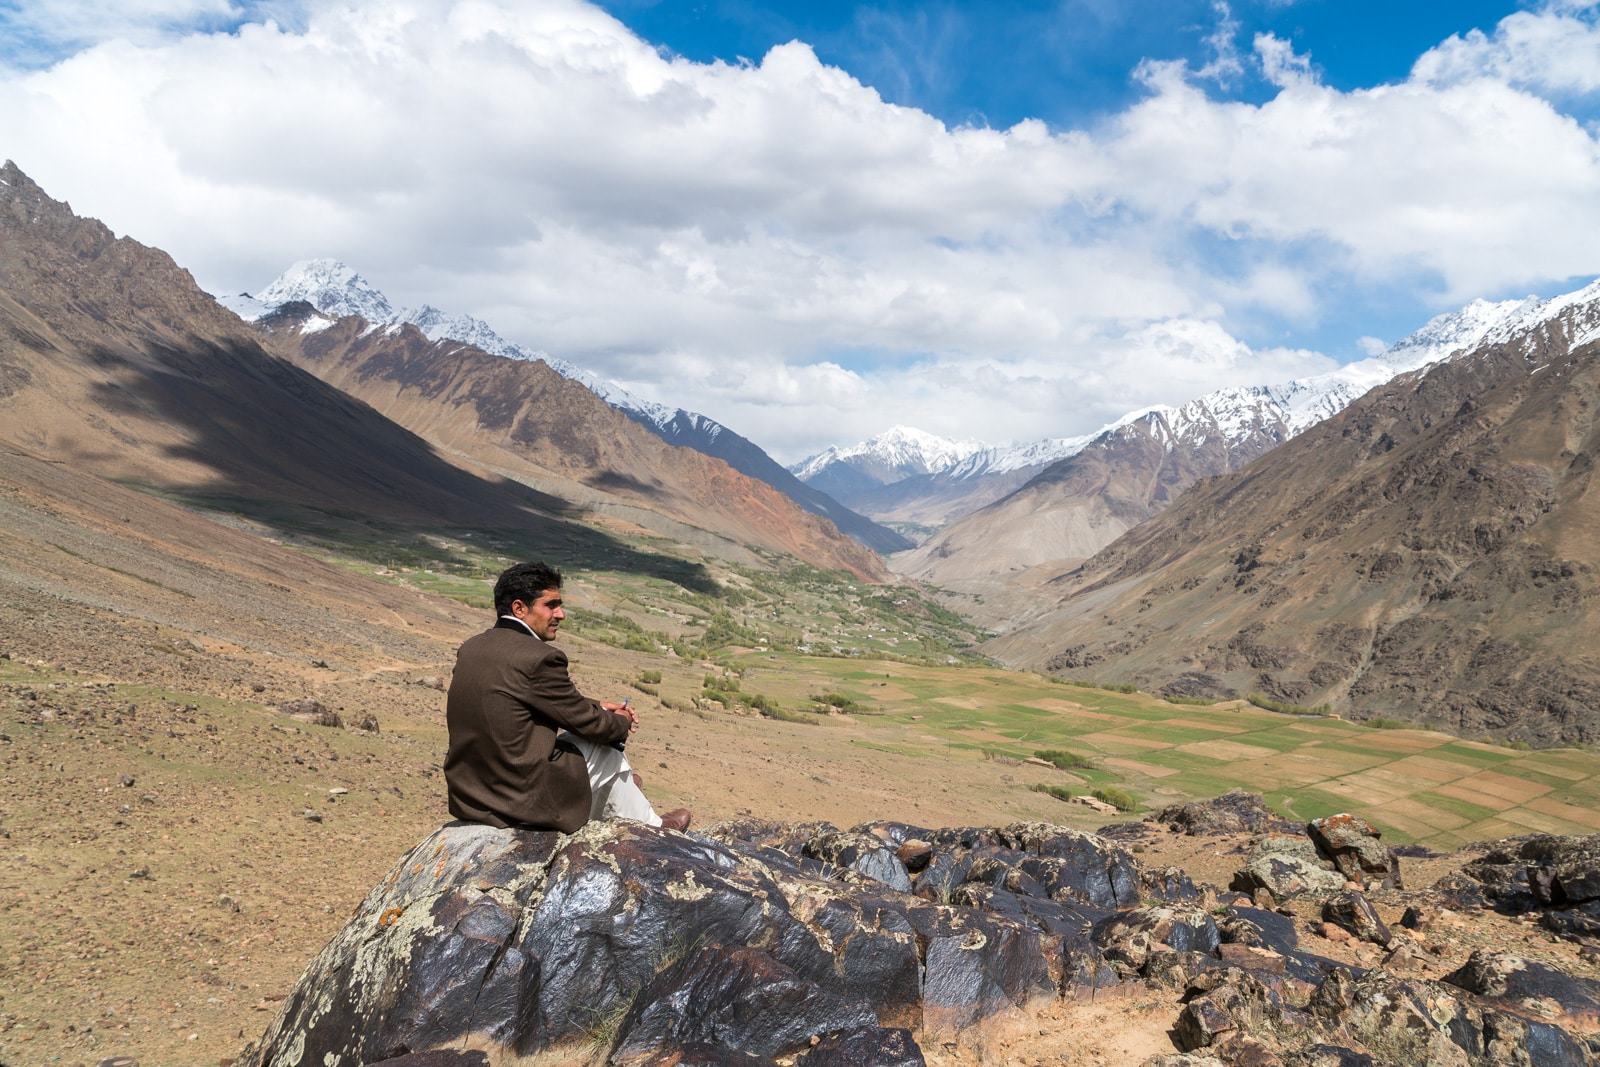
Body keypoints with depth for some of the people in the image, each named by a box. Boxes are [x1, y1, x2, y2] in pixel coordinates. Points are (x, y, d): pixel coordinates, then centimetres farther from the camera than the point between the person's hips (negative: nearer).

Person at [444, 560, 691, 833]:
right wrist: (623, 723, 12)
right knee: (609, 752, 16)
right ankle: (650, 831, 38)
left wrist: (597, 707, 17)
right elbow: (587, 723, -8)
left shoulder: (470, 648, 4)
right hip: (523, 800, -8)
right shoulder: (539, 658, -21)